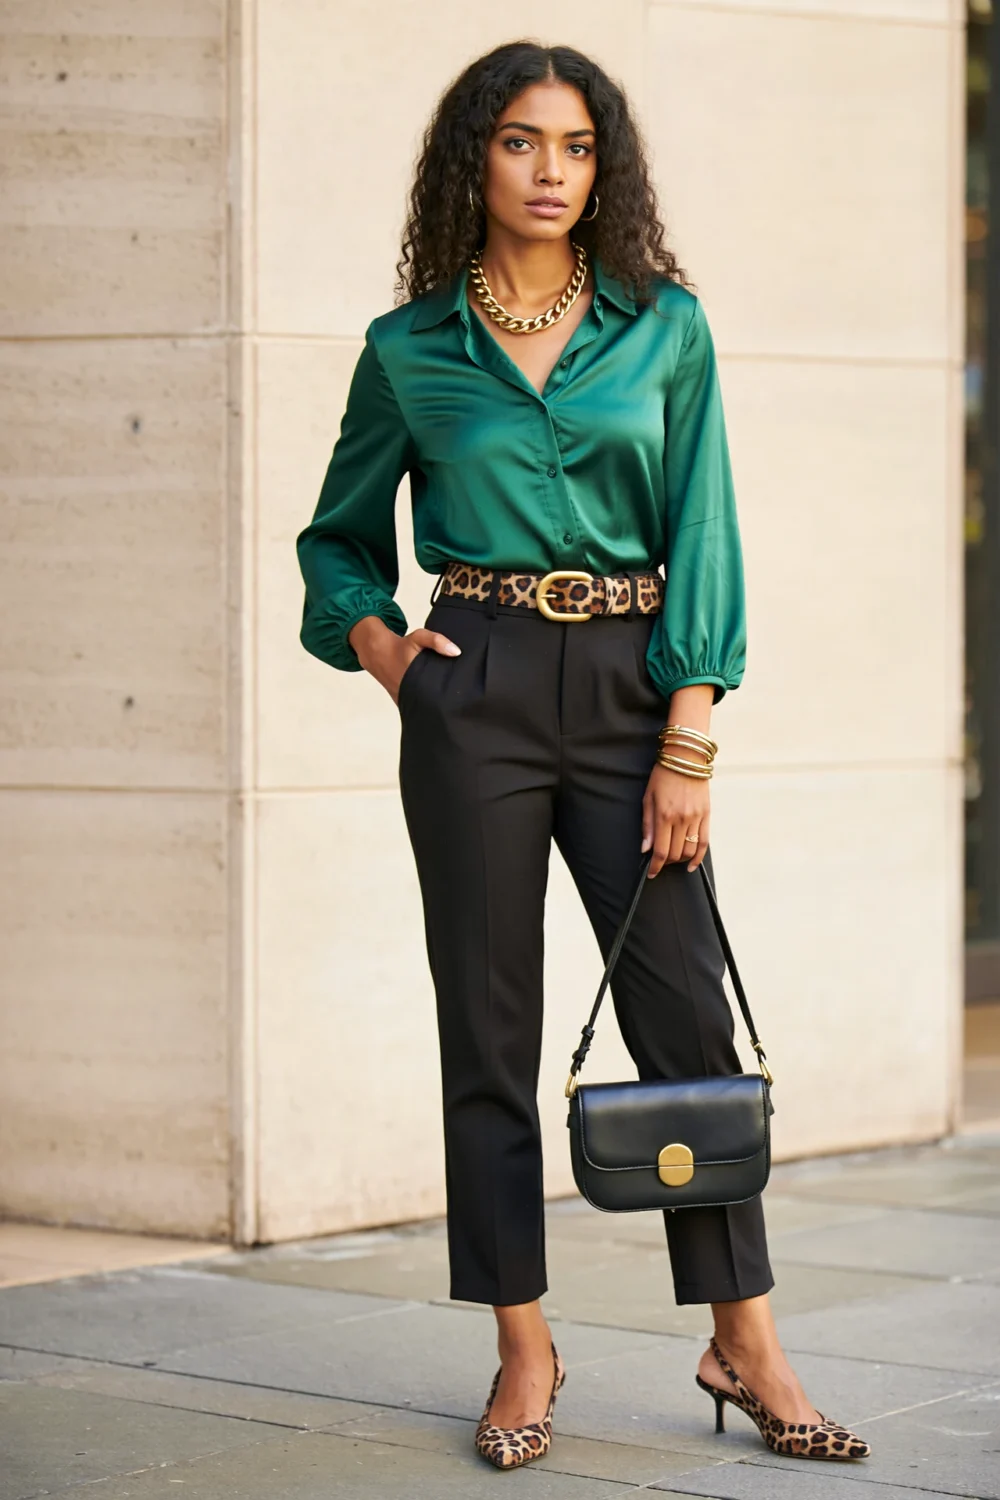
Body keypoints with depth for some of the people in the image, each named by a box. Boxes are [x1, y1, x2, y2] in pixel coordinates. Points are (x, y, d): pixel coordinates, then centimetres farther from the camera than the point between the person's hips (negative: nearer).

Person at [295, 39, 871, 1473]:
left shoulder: (665, 328, 4)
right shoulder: (410, 349, 5)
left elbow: (700, 535, 0)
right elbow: (341, 537, 16)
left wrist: (689, 742, -7)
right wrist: (376, 643, -4)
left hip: (629, 688, 0)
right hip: (473, 694, 0)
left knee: (687, 1015, -3)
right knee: (490, 1027, 1)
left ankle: (745, 1344, 6)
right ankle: (524, 1353, 10)